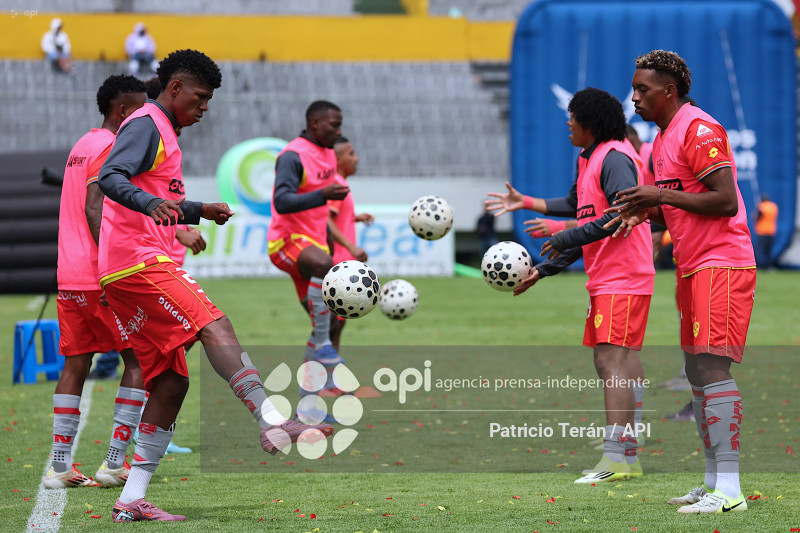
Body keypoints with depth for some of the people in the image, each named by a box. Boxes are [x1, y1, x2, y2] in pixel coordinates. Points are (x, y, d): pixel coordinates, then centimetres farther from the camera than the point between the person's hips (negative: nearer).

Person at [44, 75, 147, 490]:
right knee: (139, 360, 0)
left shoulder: (83, 145, 20)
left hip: (68, 276, 9)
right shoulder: (110, 148, -9)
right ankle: (114, 463, -5)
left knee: (75, 365, 9)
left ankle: (60, 466, 4)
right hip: (99, 275, -9)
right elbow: (94, 210, -20)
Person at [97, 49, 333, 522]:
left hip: (125, 274, 10)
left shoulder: (162, 132, 26)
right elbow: (111, 177, -24)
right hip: (141, 259, -10)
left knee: (171, 382, 5)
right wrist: (150, 203, -40)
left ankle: (132, 500, 2)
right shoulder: (147, 124, -5)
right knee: (214, 327, -25)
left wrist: (197, 211, 45)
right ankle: (274, 423, -41)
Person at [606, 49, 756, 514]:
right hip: (694, 267, 10)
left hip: (721, 264, -10)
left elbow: (725, 201, -20)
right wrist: (644, 212, 7)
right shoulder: (665, 137, 18)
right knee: (697, 371, 10)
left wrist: (660, 196, -17)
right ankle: (714, 482, 15)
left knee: (712, 367, -15)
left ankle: (729, 489, -19)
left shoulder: (699, 130, -13)